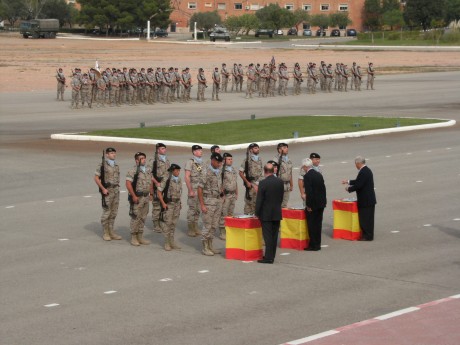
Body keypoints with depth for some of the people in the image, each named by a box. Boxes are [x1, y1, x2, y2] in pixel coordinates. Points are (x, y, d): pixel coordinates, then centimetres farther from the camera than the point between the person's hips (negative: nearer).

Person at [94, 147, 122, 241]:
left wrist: (117, 188, 11)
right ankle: (105, 233, 3)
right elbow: (96, 178, -10)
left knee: (114, 212, 9)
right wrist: (103, 189, -15)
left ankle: (111, 232, 16)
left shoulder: (116, 165, 13)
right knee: (106, 212, -4)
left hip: (116, 190, 6)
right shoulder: (102, 165, -8)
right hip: (107, 191, -6)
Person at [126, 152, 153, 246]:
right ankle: (133, 238, 3)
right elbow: (128, 184, -17)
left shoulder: (148, 170, 11)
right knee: (135, 218, -4)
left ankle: (140, 237, 19)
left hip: (146, 197, 7)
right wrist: (134, 196, -19)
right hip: (137, 198, -7)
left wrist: (151, 194, 14)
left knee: (143, 218, 11)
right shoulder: (133, 171, -11)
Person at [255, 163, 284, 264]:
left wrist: (257, 213, -3)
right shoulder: (280, 182, 0)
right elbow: (281, 197, 8)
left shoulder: (263, 183, -16)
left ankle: (268, 257, -4)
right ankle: (272, 256, 16)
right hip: (277, 213, 5)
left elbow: (259, 200, -13)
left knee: (268, 236, -2)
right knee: (274, 235, 10)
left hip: (266, 214, -5)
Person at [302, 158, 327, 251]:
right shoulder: (319, 175, 8)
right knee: (318, 224, 13)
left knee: (312, 225, 0)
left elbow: (309, 192, -21)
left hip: (313, 205, -8)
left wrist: (308, 205, -15)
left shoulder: (307, 176, -16)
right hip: (321, 203, 8)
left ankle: (313, 245, 2)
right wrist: (323, 201, 16)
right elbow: (323, 188, 12)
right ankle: (317, 244, 19)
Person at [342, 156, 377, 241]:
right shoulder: (367, 170, 12)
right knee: (368, 218, 15)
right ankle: (368, 235, 21)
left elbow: (358, 185, -23)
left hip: (365, 200, -10)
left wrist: (348, 189, -8)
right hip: (369, 199, 10)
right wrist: (348, 182, 25)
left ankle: (367, 236, 2)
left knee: (365, 219, -3)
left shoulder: (363, 172, -21)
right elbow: (359, 182, 21)